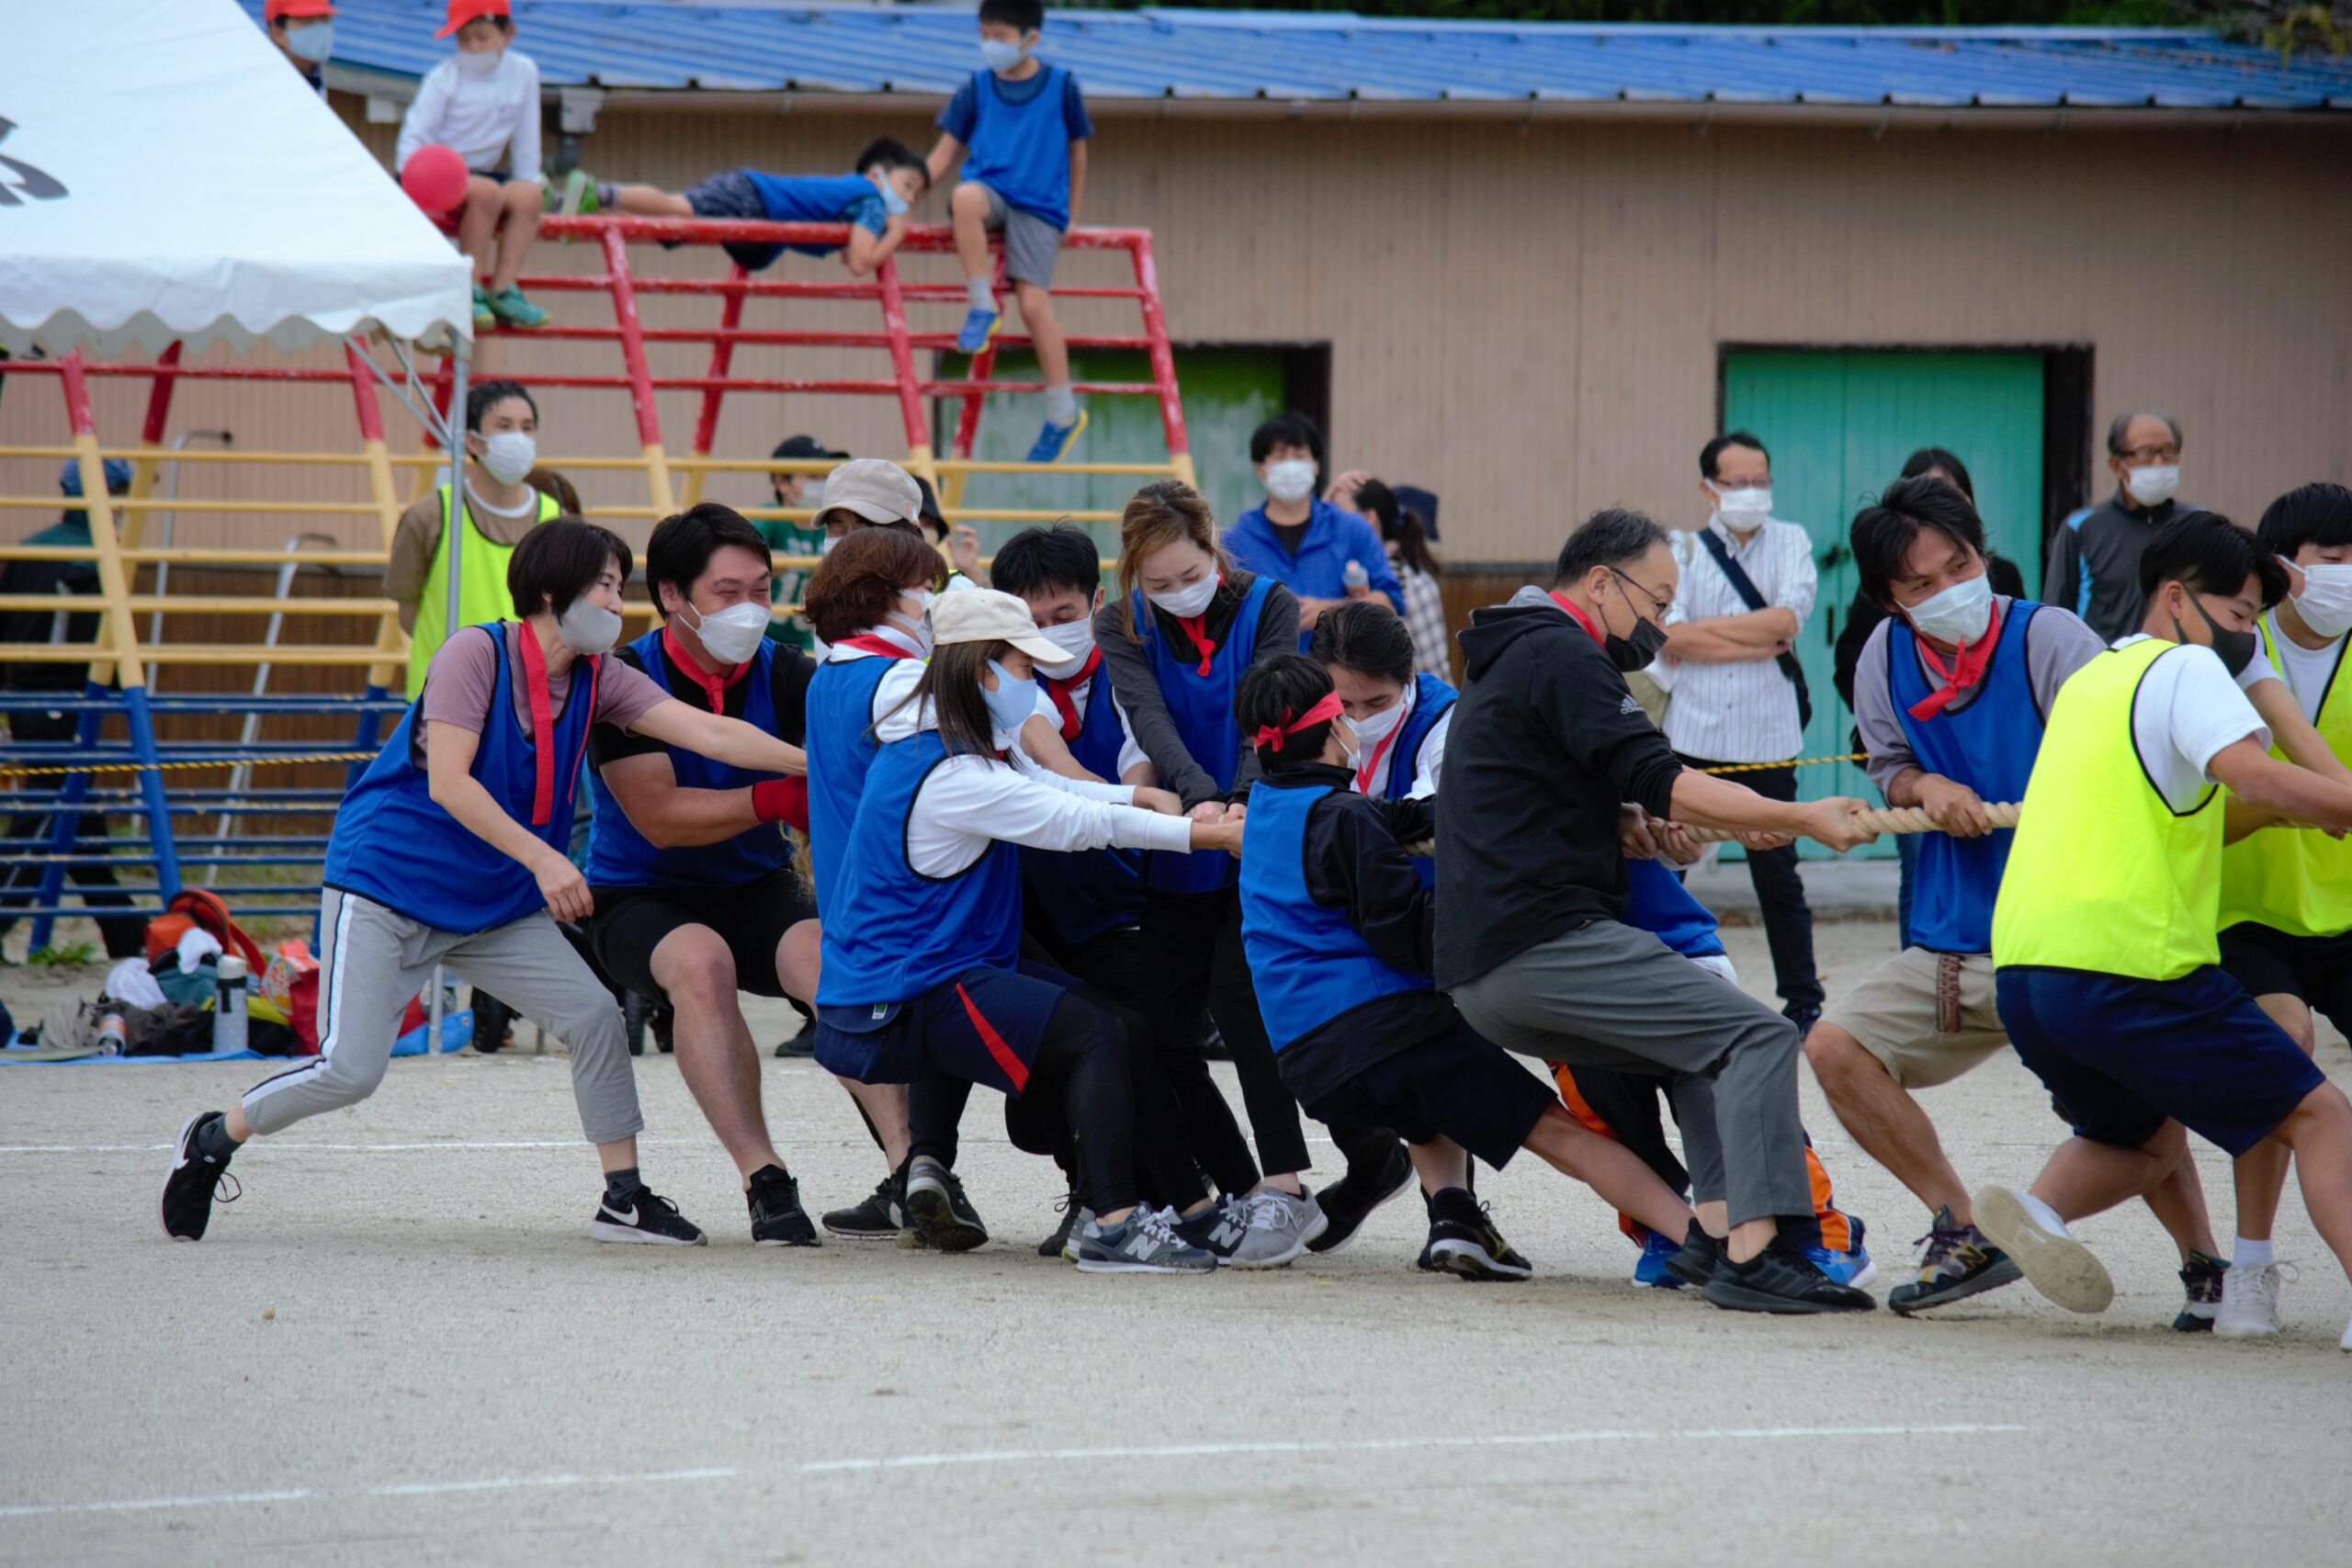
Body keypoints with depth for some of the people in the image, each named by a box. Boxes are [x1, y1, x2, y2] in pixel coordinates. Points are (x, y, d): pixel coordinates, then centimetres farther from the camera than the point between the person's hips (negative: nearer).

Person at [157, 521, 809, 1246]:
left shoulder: (598, 680, 0)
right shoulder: (478, 653, -17)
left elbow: (709, 733, -8)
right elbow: (447, 783, -24)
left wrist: (809, 763, -20)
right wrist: (542, 858, -30)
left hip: (498, 908, 6)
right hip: (387, 885, -6)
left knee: (596, 1016, -9)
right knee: (350, 1071, -13)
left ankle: (623, 1198, 2)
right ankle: (212, 1139, 10)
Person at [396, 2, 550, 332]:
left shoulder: (524, 72, 3)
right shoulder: (444, 79, -8)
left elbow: (526, 142, 9)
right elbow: (415, 134, -10)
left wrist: (528, 180, 8)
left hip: (484, 170, 4)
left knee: (527, 195, -26)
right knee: (486, 191, -34)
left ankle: (503, 290, -24)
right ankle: (470, 291, -28)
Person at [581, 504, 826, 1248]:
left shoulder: (785, 676, -2)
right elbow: (660, 817, -18)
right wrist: (783, 798, -23)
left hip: (758, 890, 2)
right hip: (639, 898, -2)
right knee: (701, 960, -36)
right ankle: (764, 1182, -36)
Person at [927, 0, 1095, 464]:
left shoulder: (1061, 86, 2)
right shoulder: (976, 88, 7)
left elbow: (1077, 151, 12)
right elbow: (946, 152, 9)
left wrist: (1071, 214, 12)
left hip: (1039, 206, -2)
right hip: (990, 187, 2)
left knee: (1034, 303, -14)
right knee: (967, 198, -37)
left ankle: (1063, 411, -1)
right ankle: (982, 308, -24)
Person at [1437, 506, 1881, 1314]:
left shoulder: (1504, 663, 27)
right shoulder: (1562, 656, -5)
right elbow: (1659, 783, -14)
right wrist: (1801, 820, -10)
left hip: (1480, 974, 10)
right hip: (1542, 942, -10)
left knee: (1708, 1046, 22)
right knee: (1759, 1037, -13)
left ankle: (1715, 1232, 3)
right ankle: (1753, 1255, -26)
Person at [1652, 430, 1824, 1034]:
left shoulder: (1790, 543, 8)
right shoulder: (1680, 550, 6)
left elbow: (1788, 617, -9)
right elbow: (1671, 638, -9)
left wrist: (1705, 628, -8)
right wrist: (1761, 645, -12)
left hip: (1767, 740, 0)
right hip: (1691, 736, 0)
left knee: (1778, 876, 5)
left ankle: (1803, 1002, 15)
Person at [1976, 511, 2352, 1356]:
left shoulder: (2090, 679, 24)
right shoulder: (2186, 668, -2)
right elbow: (2253, 777, -19)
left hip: (2021, 968, 8)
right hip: (2129, 962, -8)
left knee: (2145, 1137, 27)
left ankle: (2035, 1207, 0)